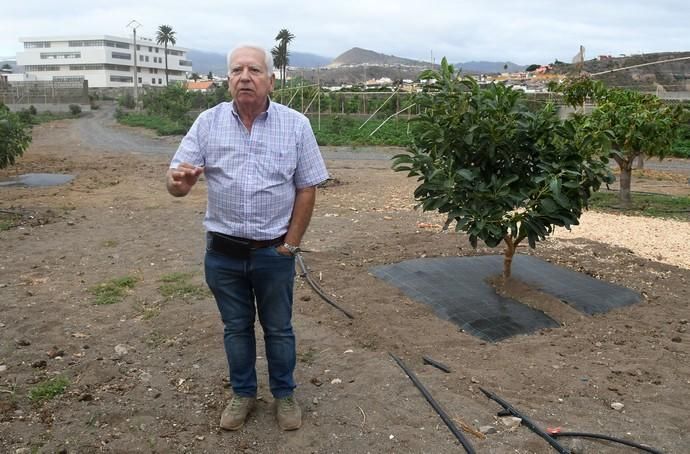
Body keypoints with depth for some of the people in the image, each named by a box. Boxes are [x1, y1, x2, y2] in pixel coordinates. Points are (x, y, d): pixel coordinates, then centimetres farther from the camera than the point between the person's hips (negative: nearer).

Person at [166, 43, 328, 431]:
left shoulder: (296, 125, -6)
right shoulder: (208, 123, -4)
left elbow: (307, 189, -3)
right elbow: (176, 185, -6)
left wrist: (291, 244, -6)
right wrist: (180, 181, -30)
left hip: (274, 252, -1)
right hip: (223, 252, 1)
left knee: (278, 329, 15)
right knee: (236, 328, 18)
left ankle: (285, 394, 37)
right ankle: (243, 394, 39)